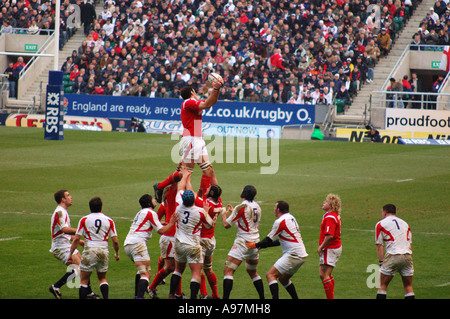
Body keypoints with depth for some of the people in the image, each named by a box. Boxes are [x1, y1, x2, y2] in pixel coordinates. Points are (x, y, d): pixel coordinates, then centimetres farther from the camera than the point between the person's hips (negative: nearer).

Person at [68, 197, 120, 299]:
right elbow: (115, 241, 2)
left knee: (84, 280, 3)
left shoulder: (84, 220, 0)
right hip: (104, 251, 3)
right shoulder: (109, 221, 5)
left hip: (90, 251, -2)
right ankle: (106, 297, 4)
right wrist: (117, 253, 19)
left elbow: (77, 239, -3)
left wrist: (70, 254, 3)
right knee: (102, 278, 19)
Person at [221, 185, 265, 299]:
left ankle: (225, 297, -19)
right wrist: (233, 211, 31)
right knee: (252, 272, 22)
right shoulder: (256, 206, 8)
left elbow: (227, 224, -10)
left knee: (228, 271, -9)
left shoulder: (241, 207, -14)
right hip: (255, 242, 8)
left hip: (243, 242, -8)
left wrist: (224, 213, 10)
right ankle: (262, 297, 21)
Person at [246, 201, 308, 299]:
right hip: (301, 255, 9)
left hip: (293, 255, -9)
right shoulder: (291, 218, 16)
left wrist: (255, 245, 11)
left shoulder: (280, 222, -11)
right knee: (283, 279, 22)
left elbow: (268, 240, -5)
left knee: (270, 275, -11)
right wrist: (263, 245, 26)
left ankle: (275, 298, -24)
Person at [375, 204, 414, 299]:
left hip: (393, 256, -4)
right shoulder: (405, 224, 22)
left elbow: (379, 246, 3)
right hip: (407, 255, 4)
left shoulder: (380, 224, 8)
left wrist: (381, 263, 3)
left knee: (382, 285, 3)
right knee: (408, 287, 9)